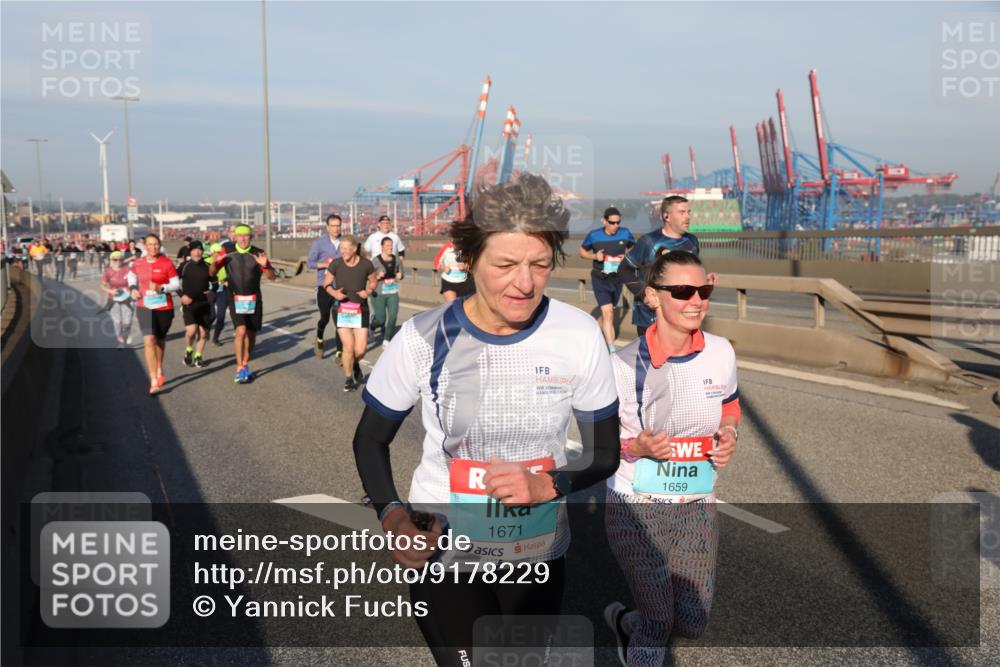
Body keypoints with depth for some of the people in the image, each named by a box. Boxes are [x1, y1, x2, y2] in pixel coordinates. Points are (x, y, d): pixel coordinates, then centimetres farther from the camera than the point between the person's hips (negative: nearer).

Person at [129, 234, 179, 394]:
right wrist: (134, 289, 5)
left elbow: (176, 284, -5)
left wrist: (161, 288, -20)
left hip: (164, 308, -1)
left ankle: (159, 372, 41)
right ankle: (154, 381, -15)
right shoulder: (138, 263, 2)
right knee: (149, 340, -15)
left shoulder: (167, 263, -6)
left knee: (160, 340, 16)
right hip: (145, 307, 1)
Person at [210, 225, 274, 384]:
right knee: (240, 331, -17)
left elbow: (271, 277, -5)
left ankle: (245, 365, 28)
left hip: (254, 299, 2)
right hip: (235, 298, -2)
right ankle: (240, 370, -11)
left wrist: (265, 265, -25)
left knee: (251, 333, 9)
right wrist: (215, 262, -19)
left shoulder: (258, 253, -4)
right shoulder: (227, 250, -3)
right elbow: (213, 272, 2)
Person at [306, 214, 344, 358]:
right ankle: (319, 340, 37)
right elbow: (309, 262, -4)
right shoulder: (319, 242, -2)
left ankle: (339, 352, 2)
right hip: (324, 286, -1)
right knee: (325, 318, 6)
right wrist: (326, 264, -17)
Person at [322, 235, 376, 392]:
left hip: (360, 310, 0)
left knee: (360, 350, -5)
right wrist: (334, 293, -16)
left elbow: (373, 282, 9)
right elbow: (326, 284, 4)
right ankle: (348, 379, 18)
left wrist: (368, 291, -11)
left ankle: (355, 364, 33)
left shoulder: (366, 264, -7)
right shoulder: (336, 264, -7)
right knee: (348, 347, -8)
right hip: (342, 310, 0)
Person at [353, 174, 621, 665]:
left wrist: (547, 485, -21)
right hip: (443, 552, -2)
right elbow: (370, 441, -3)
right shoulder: (424, 337, -18)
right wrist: (391, 516, -19)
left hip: (539, 553, 3)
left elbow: (604, 454, -3)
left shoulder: (580, 336, -15)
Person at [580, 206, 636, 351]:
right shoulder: (593, 235, -10)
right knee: (608, 312, -15)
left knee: (606, 312, 19)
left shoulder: (625, 233, -5)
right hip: (600, 279, -3)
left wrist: (627, 257, -8)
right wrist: (594, 256, -15)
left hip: (617, 279, 3)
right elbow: (582, 251, 4)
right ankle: (612, 349, -16)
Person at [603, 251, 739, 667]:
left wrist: (729, 435, -9)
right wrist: (638, 447, -28)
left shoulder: (721, 353, -5)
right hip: (637, 509, -4)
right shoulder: (624, 364, -18)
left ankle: (625, 621, 42)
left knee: (692, 623, 11)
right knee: (658, 625, 3)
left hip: (697, 508, 4)